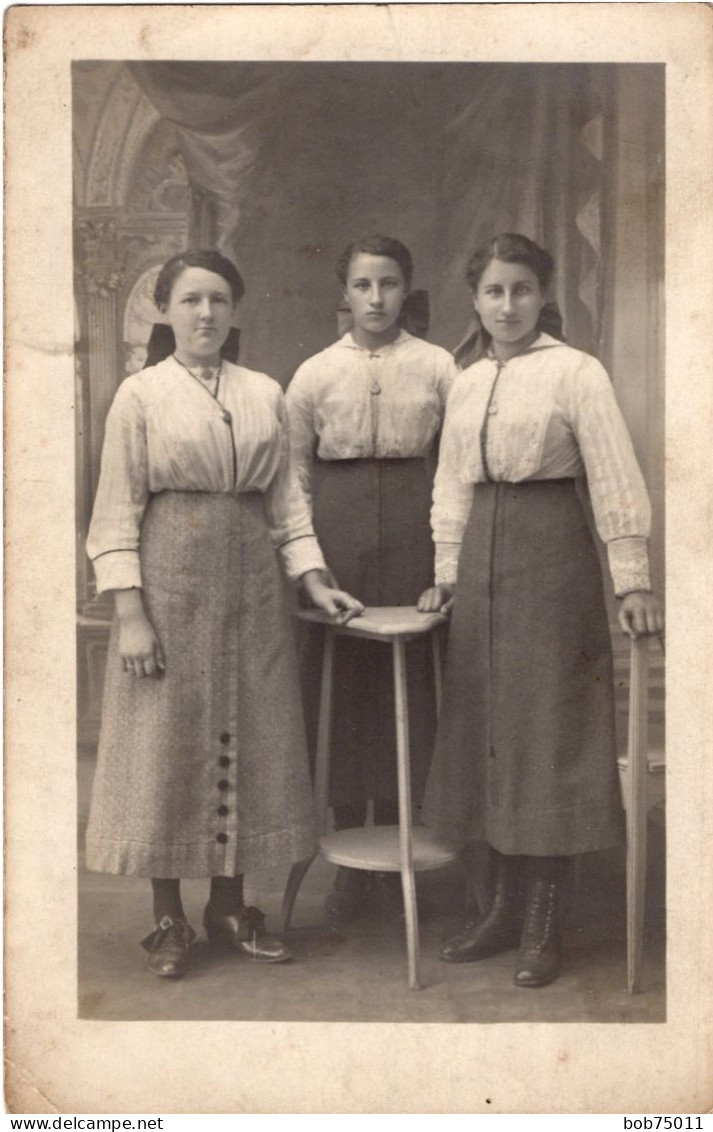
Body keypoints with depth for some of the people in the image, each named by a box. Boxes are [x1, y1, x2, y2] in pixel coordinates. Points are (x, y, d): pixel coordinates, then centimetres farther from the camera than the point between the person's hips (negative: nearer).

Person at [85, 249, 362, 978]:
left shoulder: (264, 393, 9)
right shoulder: (141, 394, -1)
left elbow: (287, 500, 11)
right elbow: (116, 512, -4)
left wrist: (314, 581, 1)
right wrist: (130, 613, -12)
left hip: (250, 581, 4)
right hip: (171, 580, -3)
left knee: (248, 738, 7)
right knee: (168, 741, 3)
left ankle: (230, 906, 22)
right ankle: (168, 920, 16)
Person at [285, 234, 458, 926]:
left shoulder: (437, 367, 5)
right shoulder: (316, 373, 7)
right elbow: (293, 472, 8)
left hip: (414, 528, 0)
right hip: (338, 526, 1)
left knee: (408, 681, 2)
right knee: (338, 681, 3)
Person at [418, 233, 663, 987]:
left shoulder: (575, 372, -5)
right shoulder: (466, 384, 12)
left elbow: (615, 481, -9)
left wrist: (631, 580, -13)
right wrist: (447, 572, 12)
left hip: (552, 556, -6)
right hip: (483, 558, 6)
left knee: (547, 728, -2)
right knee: (486, 727, 8)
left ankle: (543, 923, 10)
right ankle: (507, 906, 21)